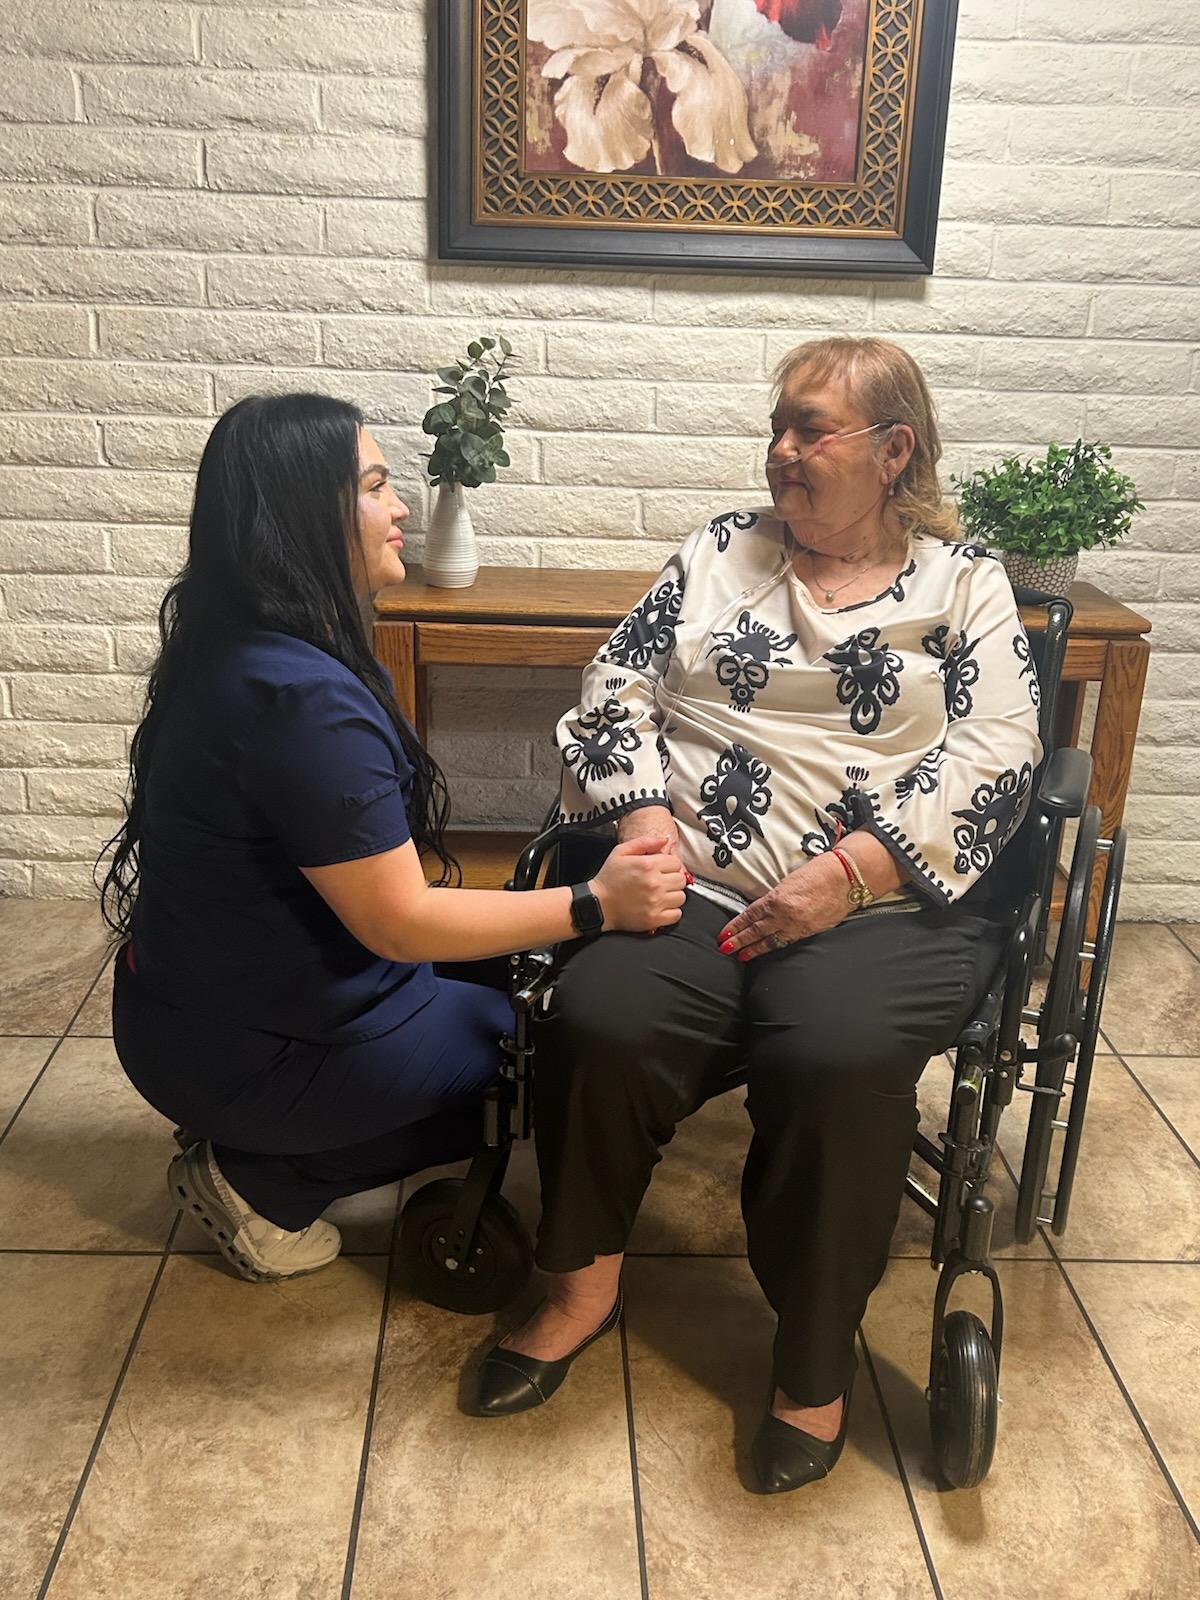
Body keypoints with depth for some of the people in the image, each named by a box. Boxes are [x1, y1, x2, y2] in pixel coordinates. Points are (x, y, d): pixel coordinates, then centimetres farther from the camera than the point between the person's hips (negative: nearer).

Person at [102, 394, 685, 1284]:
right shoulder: (301, 695, -31)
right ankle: (262, 1183, 6)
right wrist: (597, 903, -21)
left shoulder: (238, 645, 0)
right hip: (255, 1055, -9)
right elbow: (401, 922, -26)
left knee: (502, 989, 21)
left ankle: (251, 1159, 14)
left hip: (192, 1010, 9)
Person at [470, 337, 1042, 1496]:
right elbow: (617, 691, 11)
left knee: (836, 1057, -32)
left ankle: (817, 1353, -6)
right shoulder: (717, 553, 15)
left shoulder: (965, 584, 8)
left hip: (883, 906, -2)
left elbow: (994, 755, -4)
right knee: (600, 1023, -25)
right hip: (697, 889, 2)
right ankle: (584, 1282, 1)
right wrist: (643, 816, -8)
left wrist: (847, 874, -16)